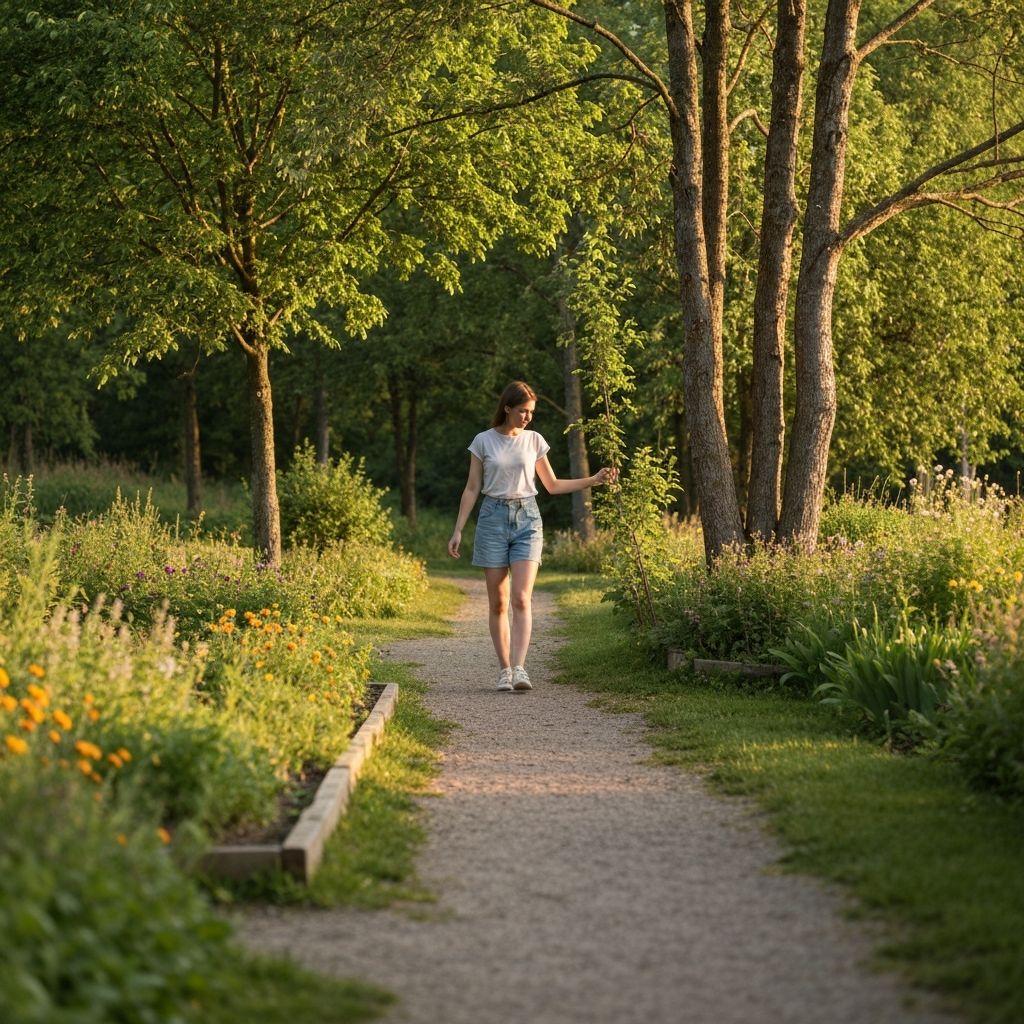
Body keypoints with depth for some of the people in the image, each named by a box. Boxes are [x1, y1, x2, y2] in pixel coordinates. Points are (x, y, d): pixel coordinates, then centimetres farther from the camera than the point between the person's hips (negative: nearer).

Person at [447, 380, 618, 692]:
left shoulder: (534, 440, 7)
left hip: (527, 518, 1)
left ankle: (519, 668, -21)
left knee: (521, 598, -14)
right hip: (493, 517, -1)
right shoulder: (483, 441, 2)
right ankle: (504, 670, 6)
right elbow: (472, 489, 5)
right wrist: (458, 530, 0)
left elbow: (552, 485, 16)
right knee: (498, 602, 0)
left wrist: (594, 479, 8)